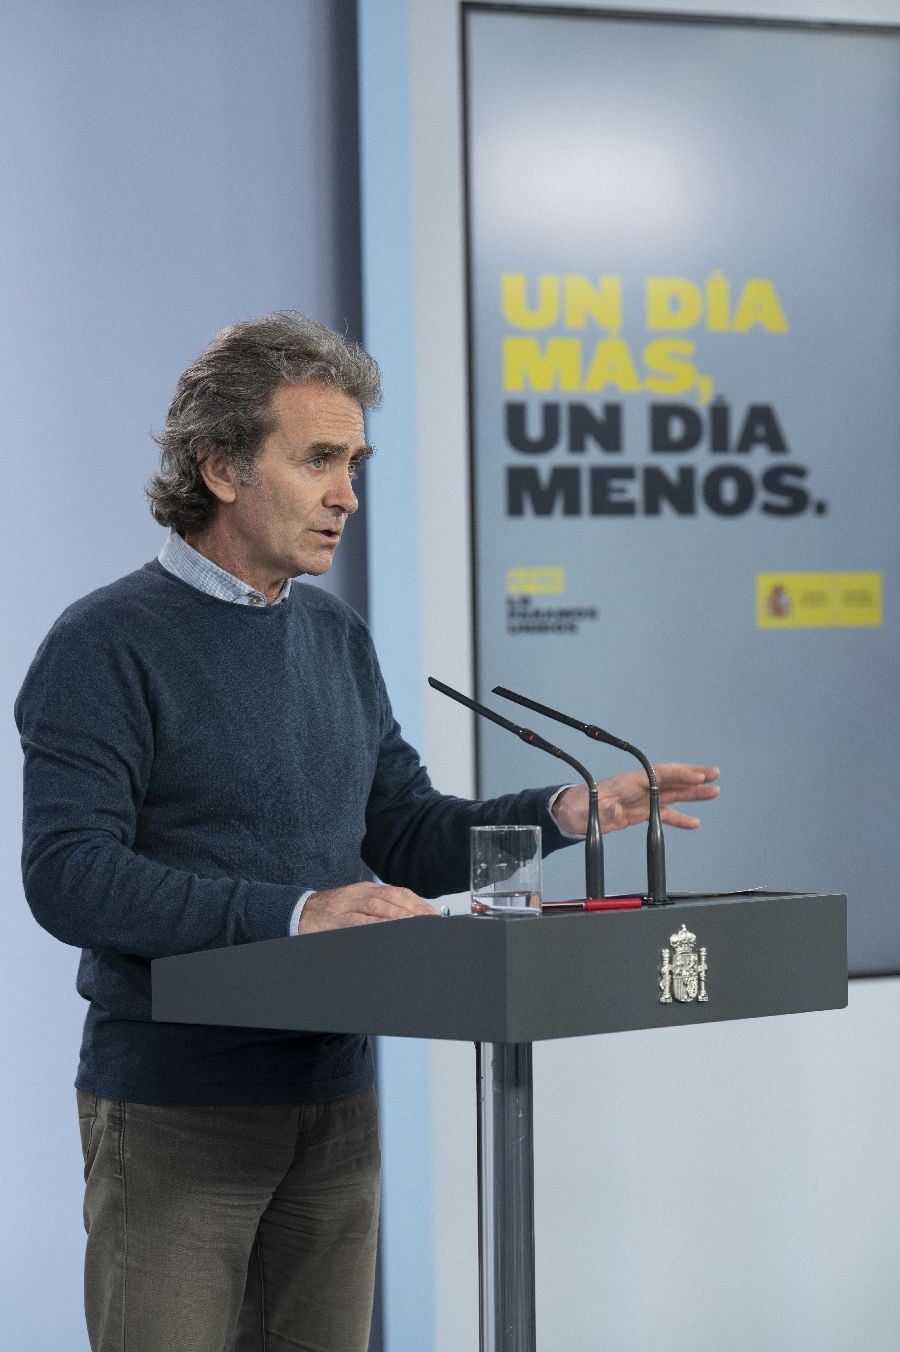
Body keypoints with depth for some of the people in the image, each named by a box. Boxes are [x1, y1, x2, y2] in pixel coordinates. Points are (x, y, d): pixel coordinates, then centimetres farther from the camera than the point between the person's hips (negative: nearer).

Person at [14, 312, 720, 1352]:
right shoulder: (108, 645, -11)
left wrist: (559, 813, 0)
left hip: (334, 1099, 7)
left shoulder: (338, 642, 13)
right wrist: (292, 912, -28)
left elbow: (403, 836, 17)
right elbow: (68, 876, -21)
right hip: (174, 1104, -7)